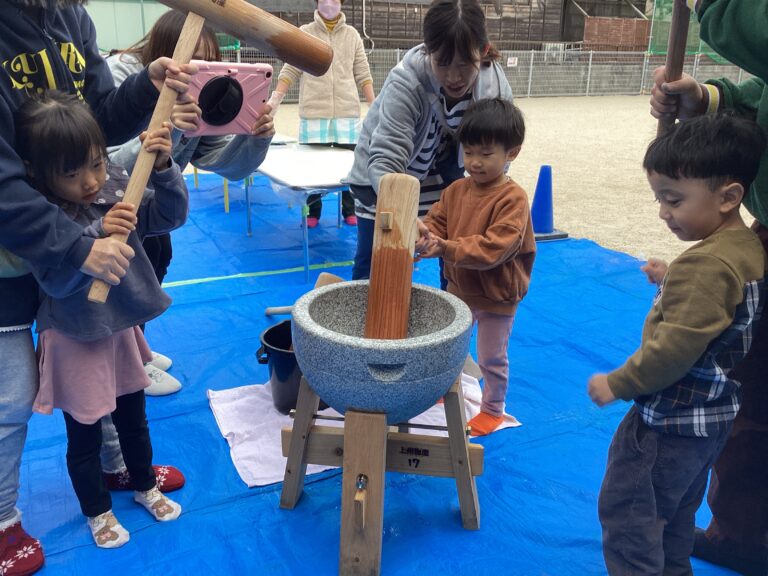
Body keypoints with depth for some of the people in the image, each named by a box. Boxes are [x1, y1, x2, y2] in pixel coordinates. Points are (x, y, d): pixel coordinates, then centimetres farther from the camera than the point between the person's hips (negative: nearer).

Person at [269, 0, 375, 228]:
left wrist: (374, 106, 3)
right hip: (313, 111, -1)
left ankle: (349, 210, 17)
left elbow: (362, 74, 9)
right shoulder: (304, 33, 6)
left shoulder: (352, 35, 10)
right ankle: (313, 211, 16)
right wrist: (275, 99, -4)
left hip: (347, 111, 1)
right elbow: (290, 71, 5)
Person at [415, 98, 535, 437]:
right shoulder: (456, 190, -4)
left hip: (496, 297, -6)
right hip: (459, 288, 6)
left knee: (492, 358, 11)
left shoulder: (512, 199, -24)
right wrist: (424, 235, -31)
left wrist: (446, 248, -39)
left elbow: (493, 248, -31)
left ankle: (493, 409, 34)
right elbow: (436, 221, -6)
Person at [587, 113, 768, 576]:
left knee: (625, 509, 5)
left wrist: (617, 384, -20)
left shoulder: (704, 264, -28)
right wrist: (674, 280, 8)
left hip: (670, 421, -10)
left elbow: (675, 348, -30)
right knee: (676, 512, 26)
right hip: (712, 415, 10)